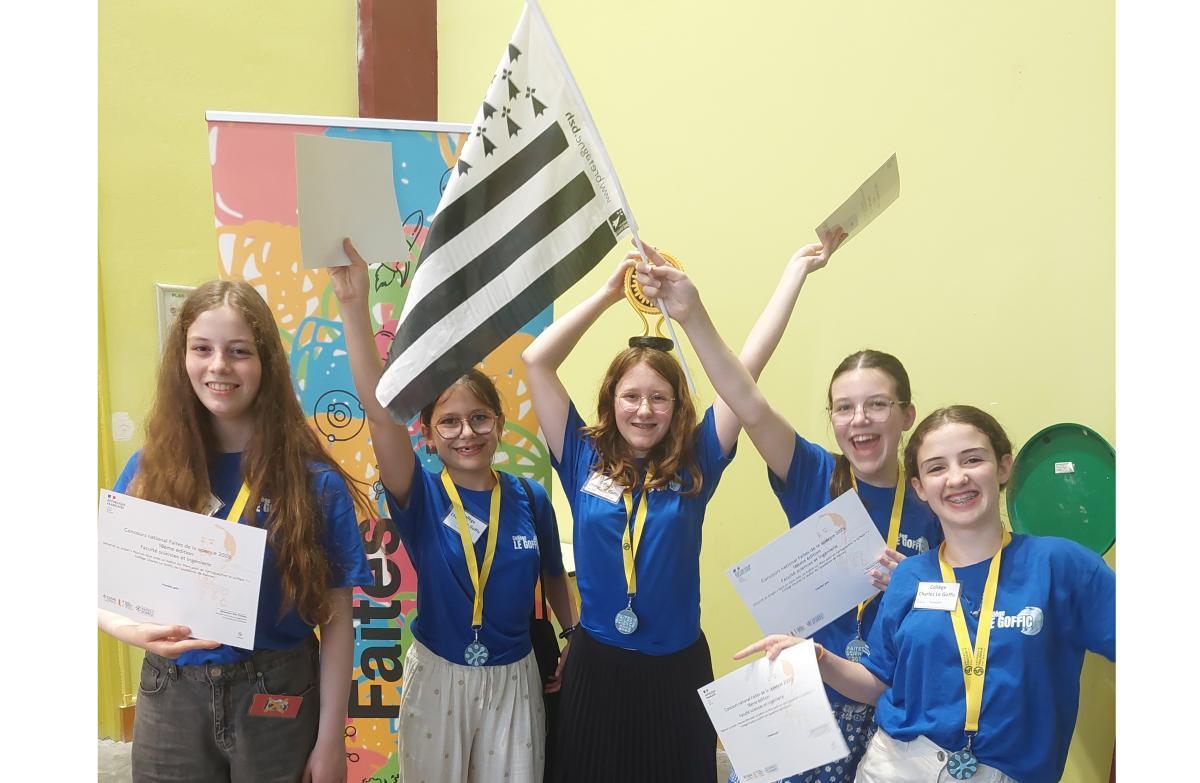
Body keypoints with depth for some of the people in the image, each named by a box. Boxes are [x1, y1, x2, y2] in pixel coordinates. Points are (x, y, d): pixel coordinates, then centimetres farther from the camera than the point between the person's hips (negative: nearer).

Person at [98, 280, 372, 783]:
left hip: (278, 700, -2)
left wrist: (331, 739, -6)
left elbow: (335, 617, -7)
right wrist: (131, 629, -21)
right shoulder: (150, 468, -3)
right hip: (172, 696, 2)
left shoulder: (314, 480, -10)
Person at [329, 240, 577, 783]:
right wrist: (354, 307, -37)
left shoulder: (530, 499, -7)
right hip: (436, 676, -1)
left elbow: (554, 577, 9)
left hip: (514, 679, 1)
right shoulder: (421, 497, -13)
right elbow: (380, 412, -28)